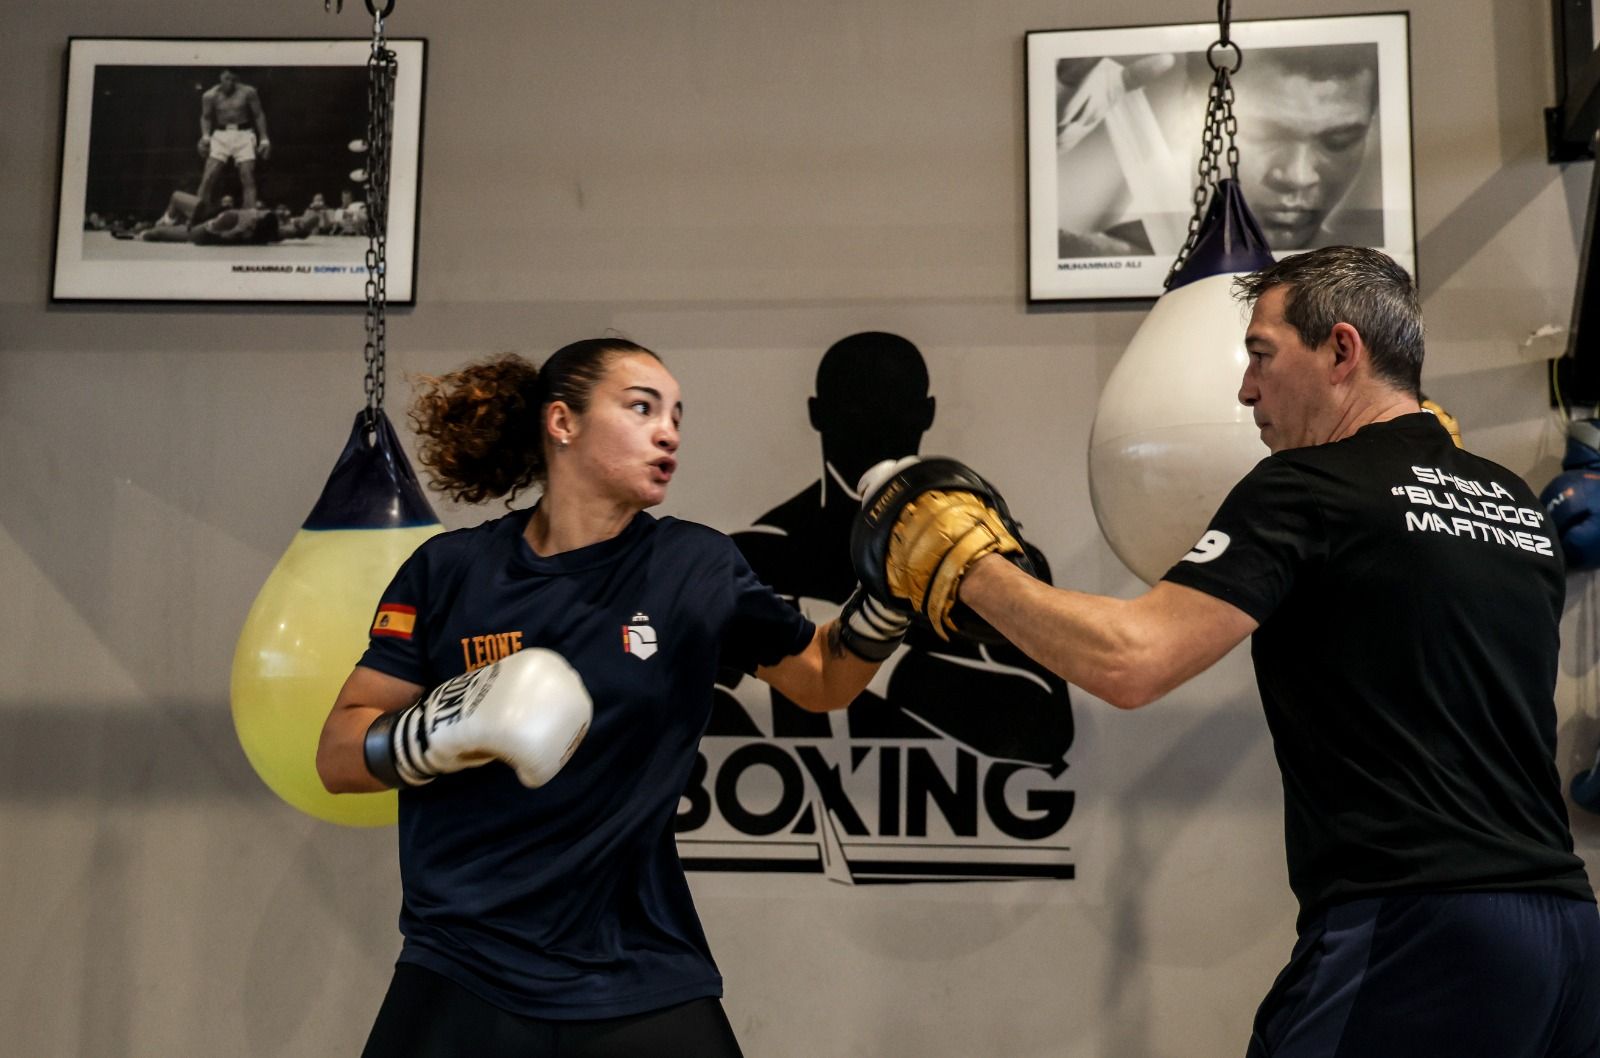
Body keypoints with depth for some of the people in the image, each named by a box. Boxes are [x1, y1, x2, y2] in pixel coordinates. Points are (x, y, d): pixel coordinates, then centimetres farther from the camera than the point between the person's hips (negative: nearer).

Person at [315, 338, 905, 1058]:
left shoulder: (695, 567, 0)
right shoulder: (451, 570, -2)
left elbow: (822, 678, 13)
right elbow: (337, 757, -1)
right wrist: (445, 729, -20)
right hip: (459, 980, 0)